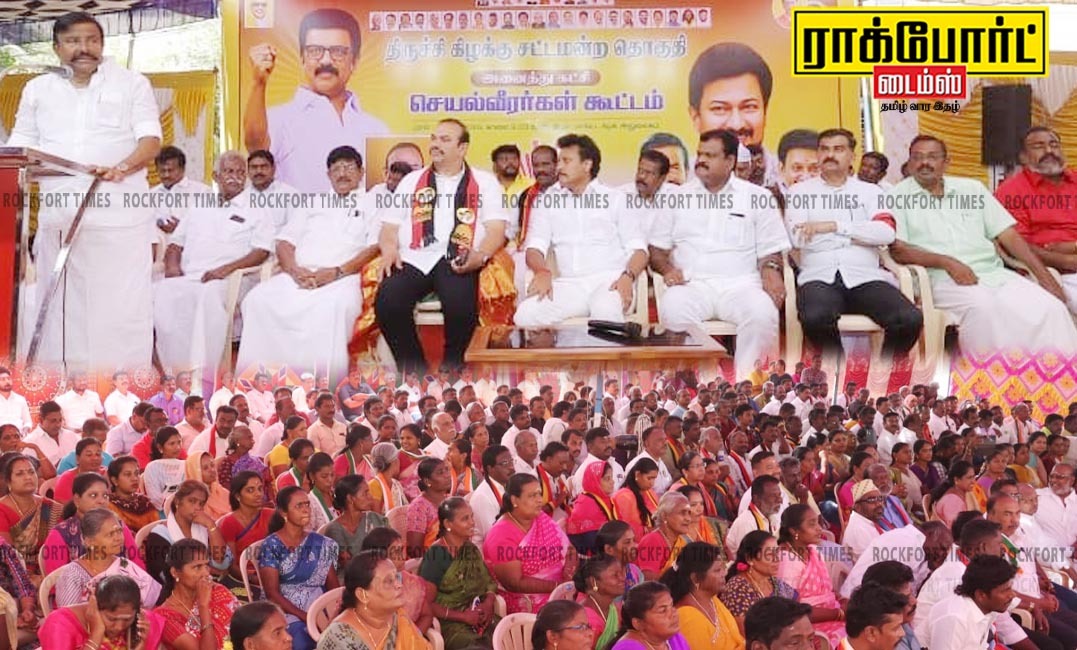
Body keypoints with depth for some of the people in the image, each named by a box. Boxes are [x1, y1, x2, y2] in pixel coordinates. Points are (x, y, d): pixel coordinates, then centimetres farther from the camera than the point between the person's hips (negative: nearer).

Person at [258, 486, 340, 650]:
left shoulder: (320, 544, 11)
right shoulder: (271, 546, -2)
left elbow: (334, 585, 10)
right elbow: (272, 593, -8)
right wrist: (305, 616, -18)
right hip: (285, 611, -4)